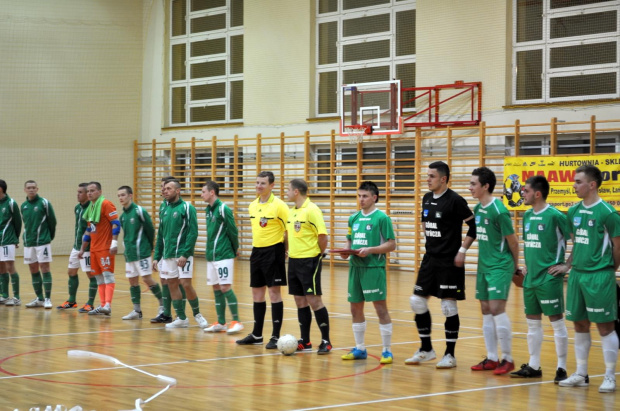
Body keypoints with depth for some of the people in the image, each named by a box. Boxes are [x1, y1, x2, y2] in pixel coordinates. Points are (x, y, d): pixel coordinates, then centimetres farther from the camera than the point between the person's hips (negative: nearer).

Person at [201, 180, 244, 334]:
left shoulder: (223, 209, -12)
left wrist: (235, 249, -1)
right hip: (211, 255, 8)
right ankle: (221, 323, 13)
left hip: (224, 255, -8)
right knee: (216, 289, 8)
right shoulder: (208, 210, 12)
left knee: (225, 287, -9)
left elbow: (233, 231, -10)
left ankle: (236, 321, -3)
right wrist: (210, 250, 13)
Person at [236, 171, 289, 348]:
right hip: (256, 251, 7)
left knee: (274, 292, -5)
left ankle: (275, 337, -1)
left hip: (273, 251, -7)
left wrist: (283, 247, -9)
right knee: (257, 292, 11)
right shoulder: (253, 206, 10)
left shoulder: (278, 205, -12)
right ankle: (257, 335, 20)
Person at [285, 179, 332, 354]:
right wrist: (289, 250, 13)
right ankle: (305, 342, 17)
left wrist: (319, 254, -5)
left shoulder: (312, 210, -13)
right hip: (294, 261, 8)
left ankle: (326, 341, 2)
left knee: (314, 300, -6)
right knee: (300, 301, 10)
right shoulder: (291, 211, 12)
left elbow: (323, 235, -15)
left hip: (309, 261, -8)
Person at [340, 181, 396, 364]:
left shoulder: (381, 217, -6)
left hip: (374, 268, -7)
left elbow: (391, 244, -8)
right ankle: (360, 349, 22)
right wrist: (346, 251, 0)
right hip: (355, 267, 7)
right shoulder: (354, 218, 13)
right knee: (355, 309, 10)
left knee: (381, 308, -5)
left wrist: (370, 250, -17)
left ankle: (387, 351, 2)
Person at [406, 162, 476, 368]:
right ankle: (426, 349, 20)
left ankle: (450, 355, 7)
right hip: (430, 258, 8)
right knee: (417, 301, 7)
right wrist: (430, 241, 14)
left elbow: (474, 226, -13)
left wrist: (462, 250, -15)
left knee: (448, 306, -3)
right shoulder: (427, 198, 8)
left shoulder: (455, 201, -14)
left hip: (449, 261, -7)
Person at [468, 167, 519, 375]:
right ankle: (492, 358, 16)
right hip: (483, 266, 8)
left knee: (497, 309, -12)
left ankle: (508, 359, -2)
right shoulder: (477, 209, 8)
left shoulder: (499, 211, -16)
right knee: (486, 311, 9)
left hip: (500, 266, -8)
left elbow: (512, 240, -9)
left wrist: (516, 264, 2)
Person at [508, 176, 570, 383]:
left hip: (549, 278, -8)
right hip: (531, 278, 8)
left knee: (556, 321, -1)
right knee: (532, 321, 12)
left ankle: (562, 368, 5)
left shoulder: (554, 215, -13)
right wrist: (527, 265, 13)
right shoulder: (527, 216, 10)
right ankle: (533, 366, 20)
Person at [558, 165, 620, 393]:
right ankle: (581, 374, 20)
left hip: (599, 277, -7)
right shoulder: (574, 211, 9)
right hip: (577, 274, 7)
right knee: (580, 325, 11)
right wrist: (568, 265, 11)